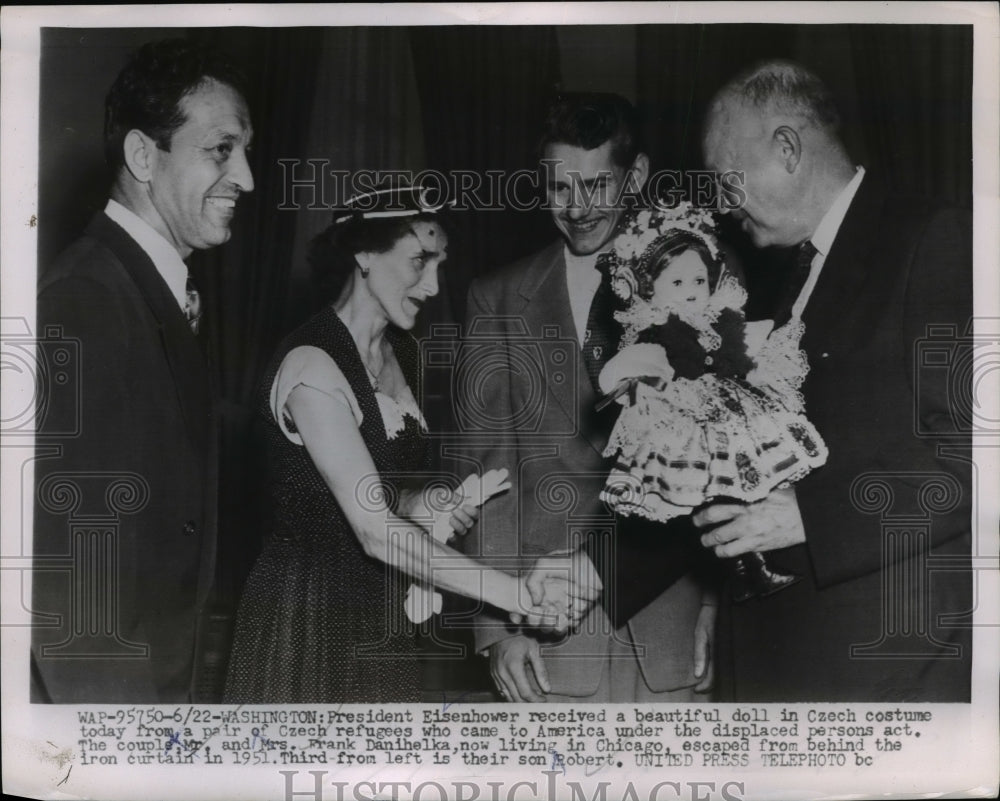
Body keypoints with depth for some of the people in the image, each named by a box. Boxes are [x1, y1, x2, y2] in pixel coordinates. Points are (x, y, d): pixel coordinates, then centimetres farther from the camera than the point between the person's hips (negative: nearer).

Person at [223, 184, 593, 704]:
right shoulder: (312, 366, -19)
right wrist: (514, 592, -26)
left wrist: (430, 504, -5)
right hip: (308, 619, -7)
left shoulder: (402, 352, 8)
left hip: (381, 619, 8)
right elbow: (375, 530, -25)